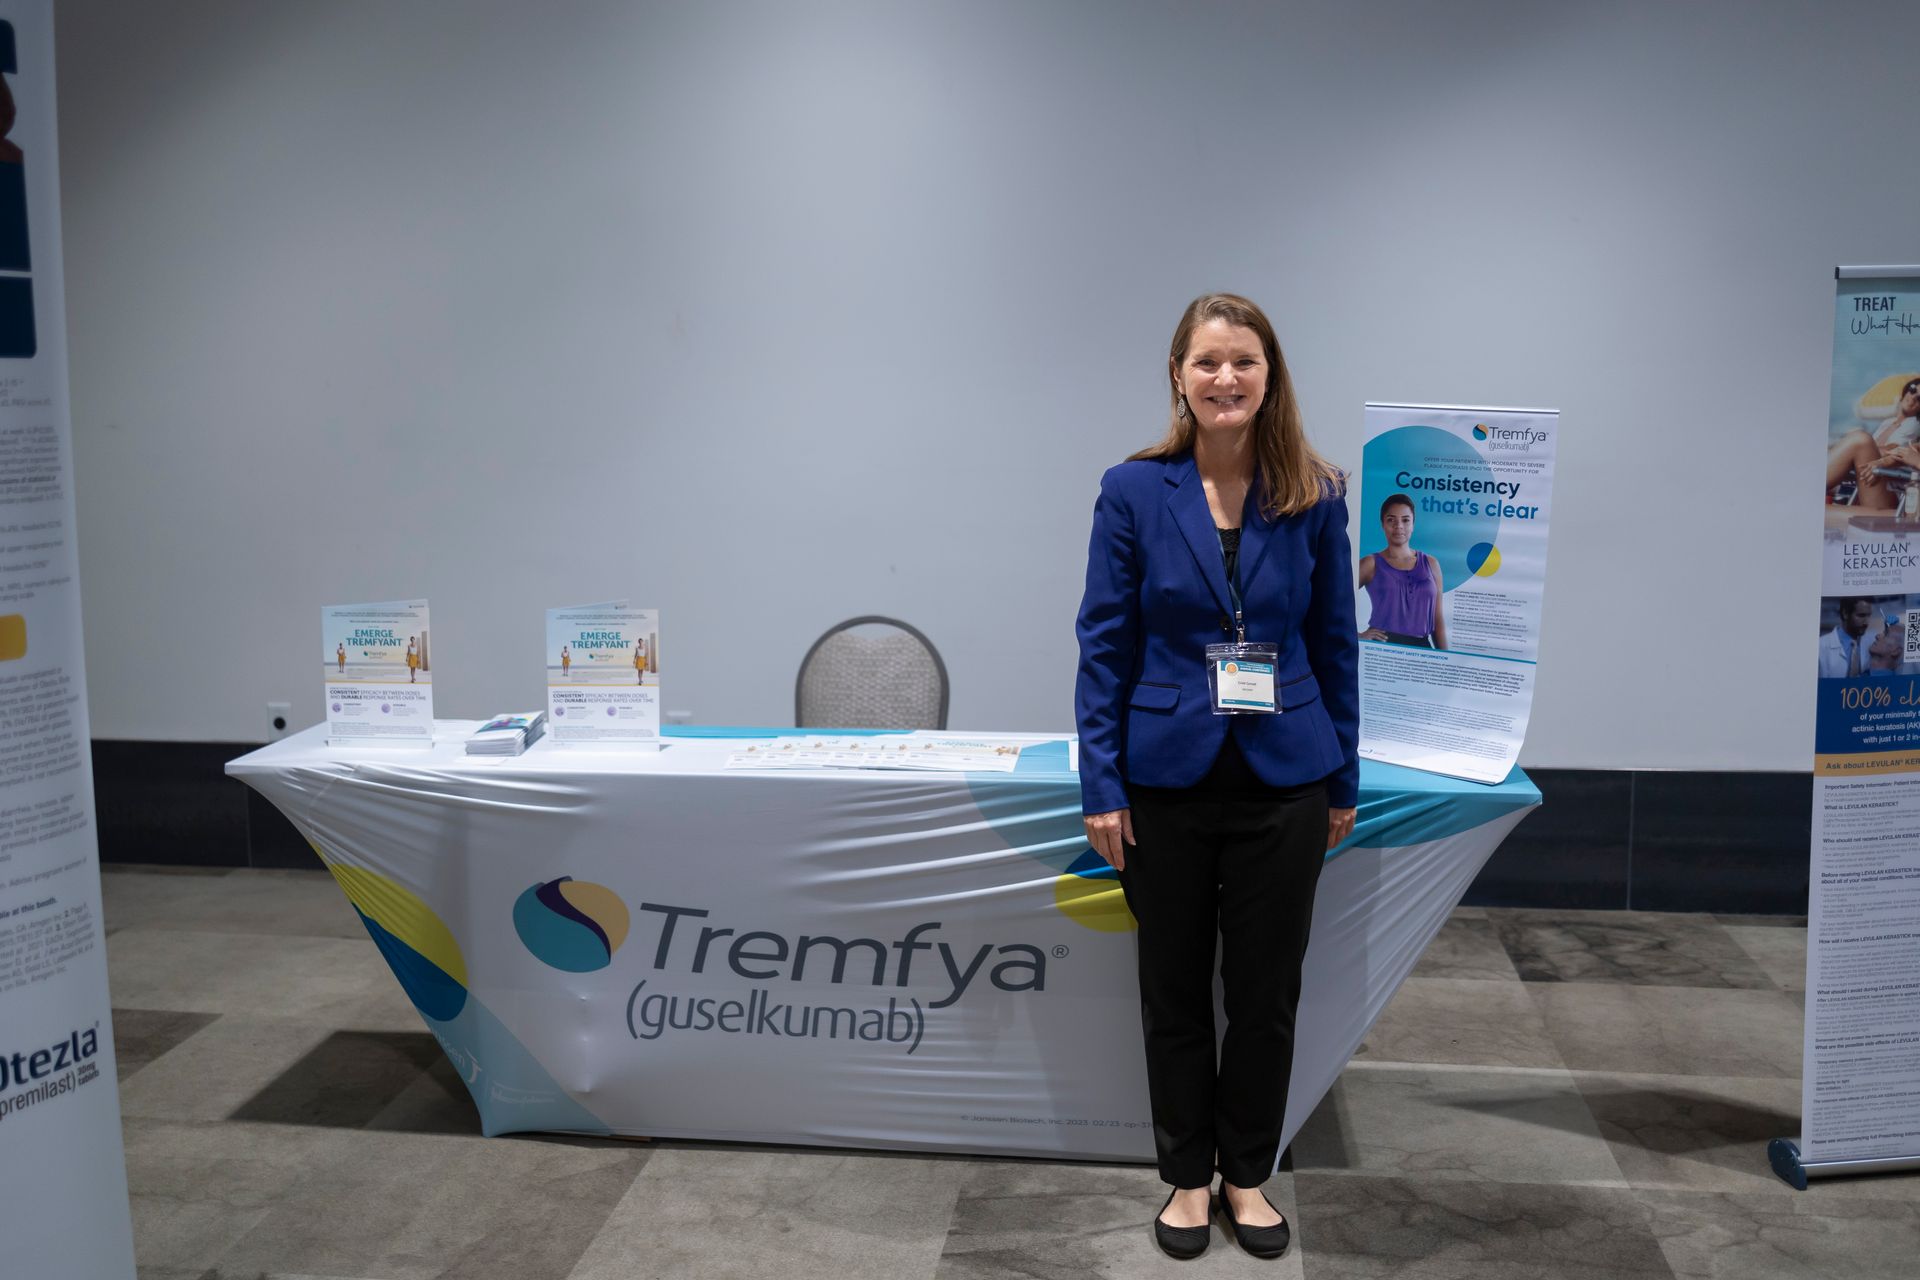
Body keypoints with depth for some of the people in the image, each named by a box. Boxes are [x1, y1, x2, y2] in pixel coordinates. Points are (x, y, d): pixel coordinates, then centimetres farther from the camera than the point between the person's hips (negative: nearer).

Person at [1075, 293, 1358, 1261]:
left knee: (1266, 991, 11)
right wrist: (1102, 786, -8)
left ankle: (1248, 1175, 31)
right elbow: (1104, 645, -4)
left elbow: (1335, 643, 5)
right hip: (1169, 777, -1)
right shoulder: (1134, 491, -6)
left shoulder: (1314, 497, -2)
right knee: (1175, 990, 12)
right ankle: (1187, 1176, 31)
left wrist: (1343, 781, 6)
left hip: (1284, 781, 1)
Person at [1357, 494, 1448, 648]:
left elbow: (1438, 621, 13)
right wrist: (1357, 635, -11)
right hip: (1381, 646, -3)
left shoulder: (1430, 564, 13)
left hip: (1421, 647, 3)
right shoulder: (1371, 564, 4)